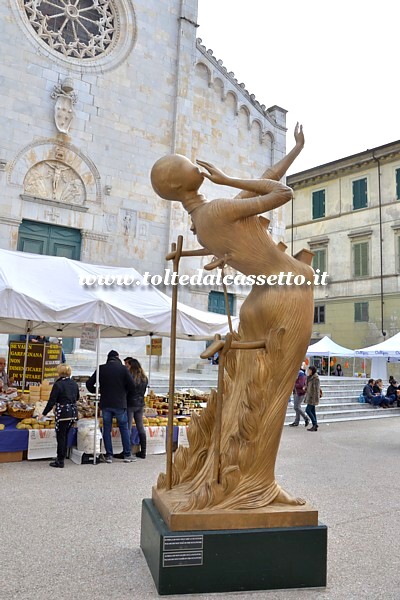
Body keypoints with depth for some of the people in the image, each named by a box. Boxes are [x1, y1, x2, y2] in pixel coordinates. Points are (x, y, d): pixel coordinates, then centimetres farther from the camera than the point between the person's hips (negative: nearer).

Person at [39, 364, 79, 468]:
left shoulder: (58, 384, -13)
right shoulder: (74, 383, 6)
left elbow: (52, 401, -13)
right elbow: (77, 398, 19)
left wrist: (44, 413, -5)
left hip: (63, 413, -6)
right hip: (73, 413, 6)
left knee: (60, 436, 4)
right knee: (65, 435, 19)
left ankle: (60, 461, 9)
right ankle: (62, 456, 27)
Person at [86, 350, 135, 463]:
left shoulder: (101, 369, 0)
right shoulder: (123, 369, -5)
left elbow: (89, 383, 2)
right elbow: (131, 386, -7)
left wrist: (96, 391, 19)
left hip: (105, 404, 2)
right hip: (120, 404, -2)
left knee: (107, 429, 9)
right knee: (124, 429, 8)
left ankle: (109, 455, 10)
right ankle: (127, 455, 11)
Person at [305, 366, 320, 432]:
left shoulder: (315, 378, -14)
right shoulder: (310, 377, 13)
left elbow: (317, 388, -18)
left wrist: (316, 398, -21)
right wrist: (306, 397, 17)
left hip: (313, 396, -9)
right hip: (310, 396, 9)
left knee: (308, 410, -9)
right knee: (312, 411, 9)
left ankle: (315, 424, -2)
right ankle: (315, 426, 12)